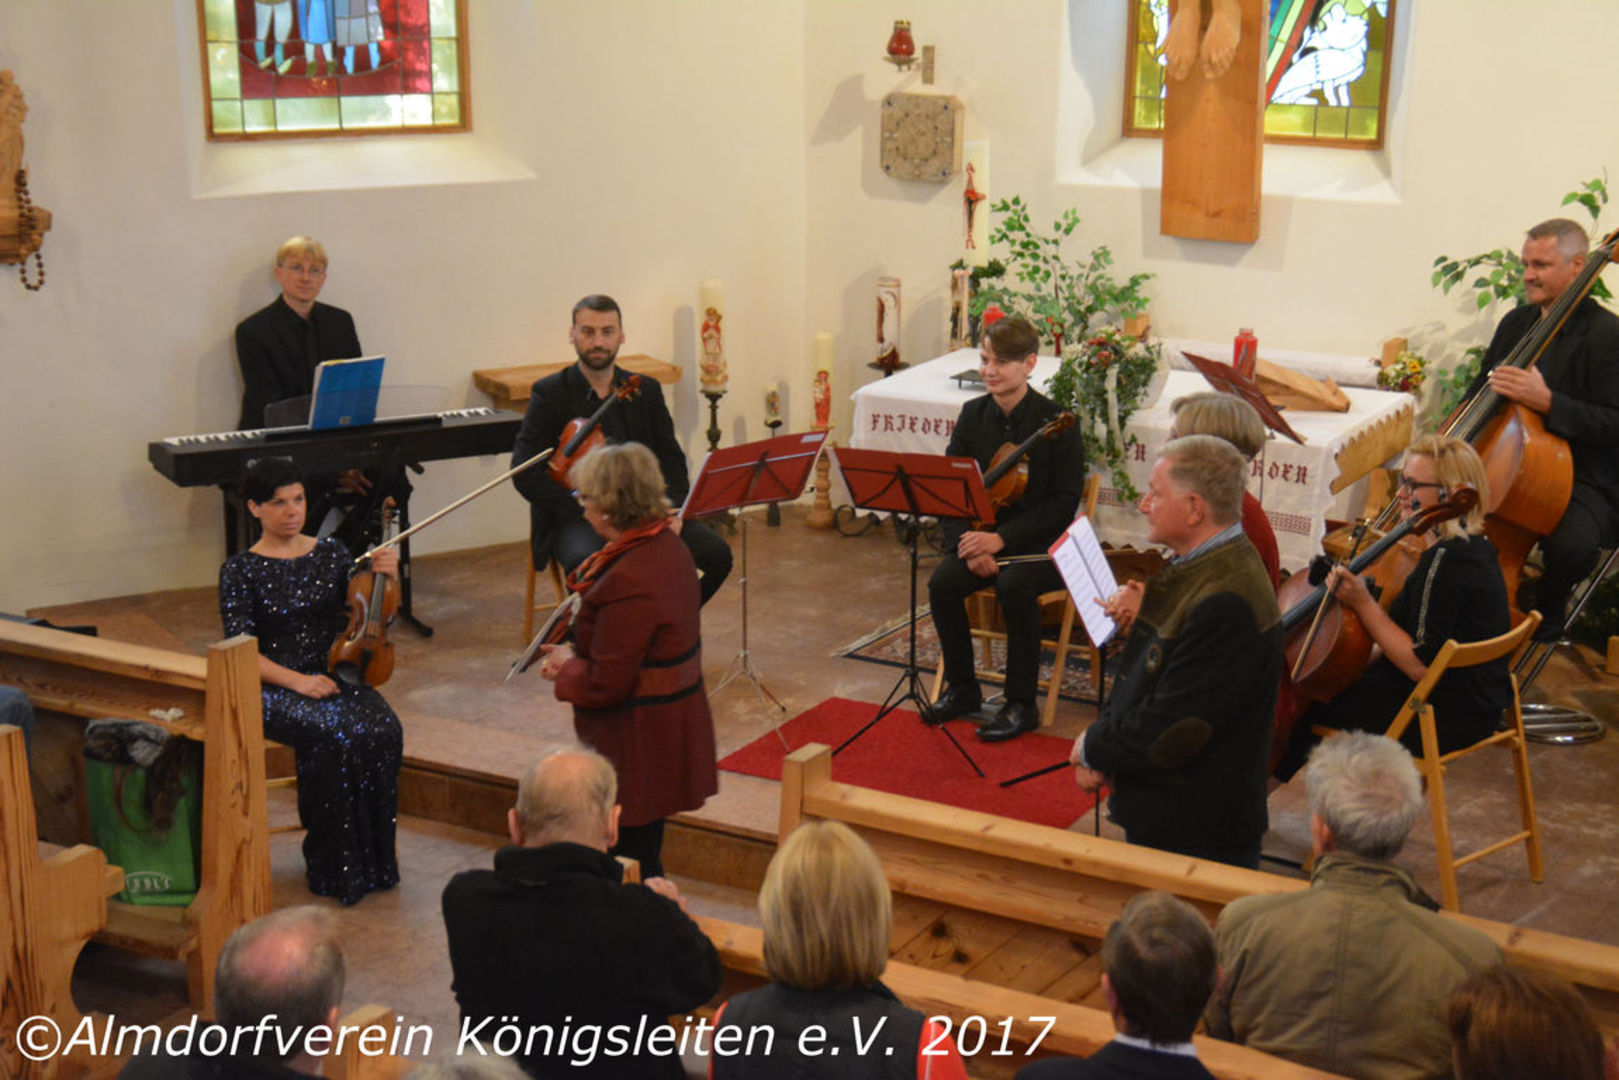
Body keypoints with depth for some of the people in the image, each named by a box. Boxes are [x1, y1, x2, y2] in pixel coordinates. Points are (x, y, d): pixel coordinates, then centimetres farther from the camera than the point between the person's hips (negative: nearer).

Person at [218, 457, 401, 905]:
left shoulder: (331, 554, 11)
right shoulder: (240, 571, 0)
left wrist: (387, 579, -8)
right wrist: (297, 681, -21)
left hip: (335, 675, 4)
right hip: (275, 689, -3)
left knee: (383, 729, -28)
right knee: (335, 737, -33)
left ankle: (375, 857, -13)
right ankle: (334, 866, -16)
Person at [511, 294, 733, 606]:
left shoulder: (646, 390, 13)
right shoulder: (549, 393, 1)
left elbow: (671, 458, 12)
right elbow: (525, 473, -7)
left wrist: (672, 508, -9)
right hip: (576, 519, -4)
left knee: (716, 553, -19)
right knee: (587, 562, -39)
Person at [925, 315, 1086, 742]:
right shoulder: (973, 415, 4)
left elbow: (1064, 502, -12)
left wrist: (1001, 539, -21)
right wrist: (969, 544, -16)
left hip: (1040, 543, -4)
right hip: (981, 535, 4)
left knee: (1014, 585, -34)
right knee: (943, 582, -23)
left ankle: (1021, 705, -17)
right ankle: (962, 689, -2)